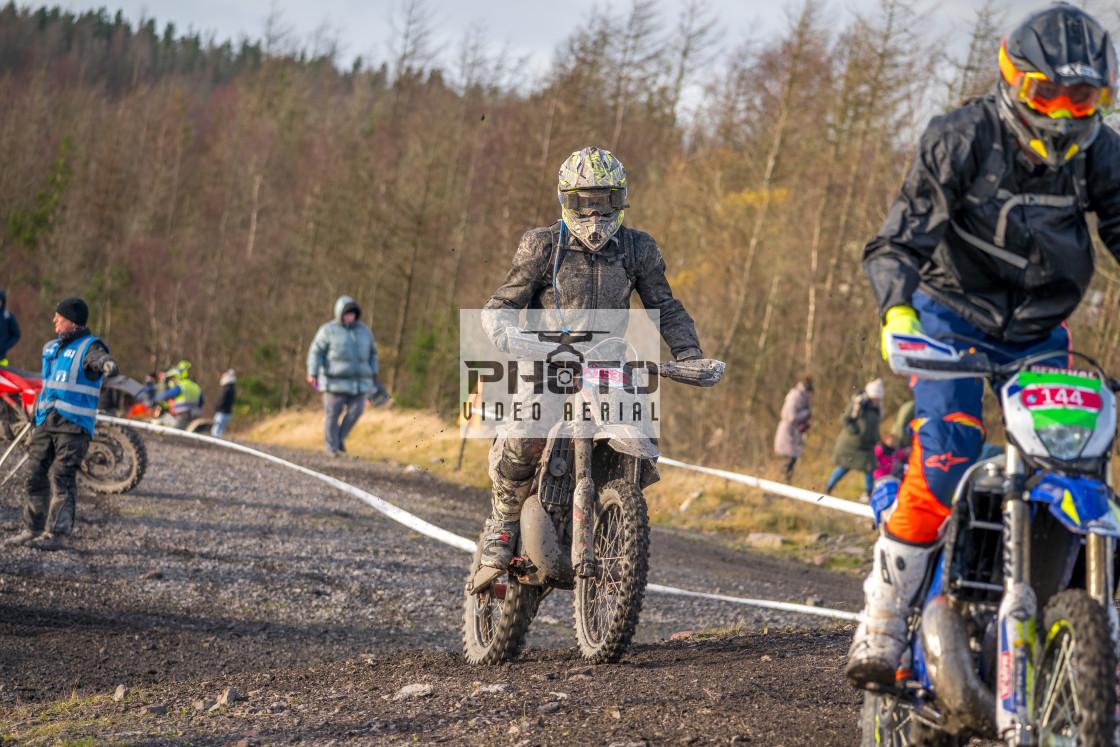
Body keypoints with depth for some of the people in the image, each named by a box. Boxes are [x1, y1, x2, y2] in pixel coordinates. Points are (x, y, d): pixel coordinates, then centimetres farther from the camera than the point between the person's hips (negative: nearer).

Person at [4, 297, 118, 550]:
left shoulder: (88, 347, -8)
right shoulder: (51, 348, 17)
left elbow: (100, 359, -31)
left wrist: (109, 365, -54)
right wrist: (38, 406, 33)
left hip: (73, 425, -8)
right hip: (46, 421, 8)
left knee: (62, 477, -10)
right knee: (37, 475, 6)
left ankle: (55, 533, -8)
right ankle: (33, 529, 14)